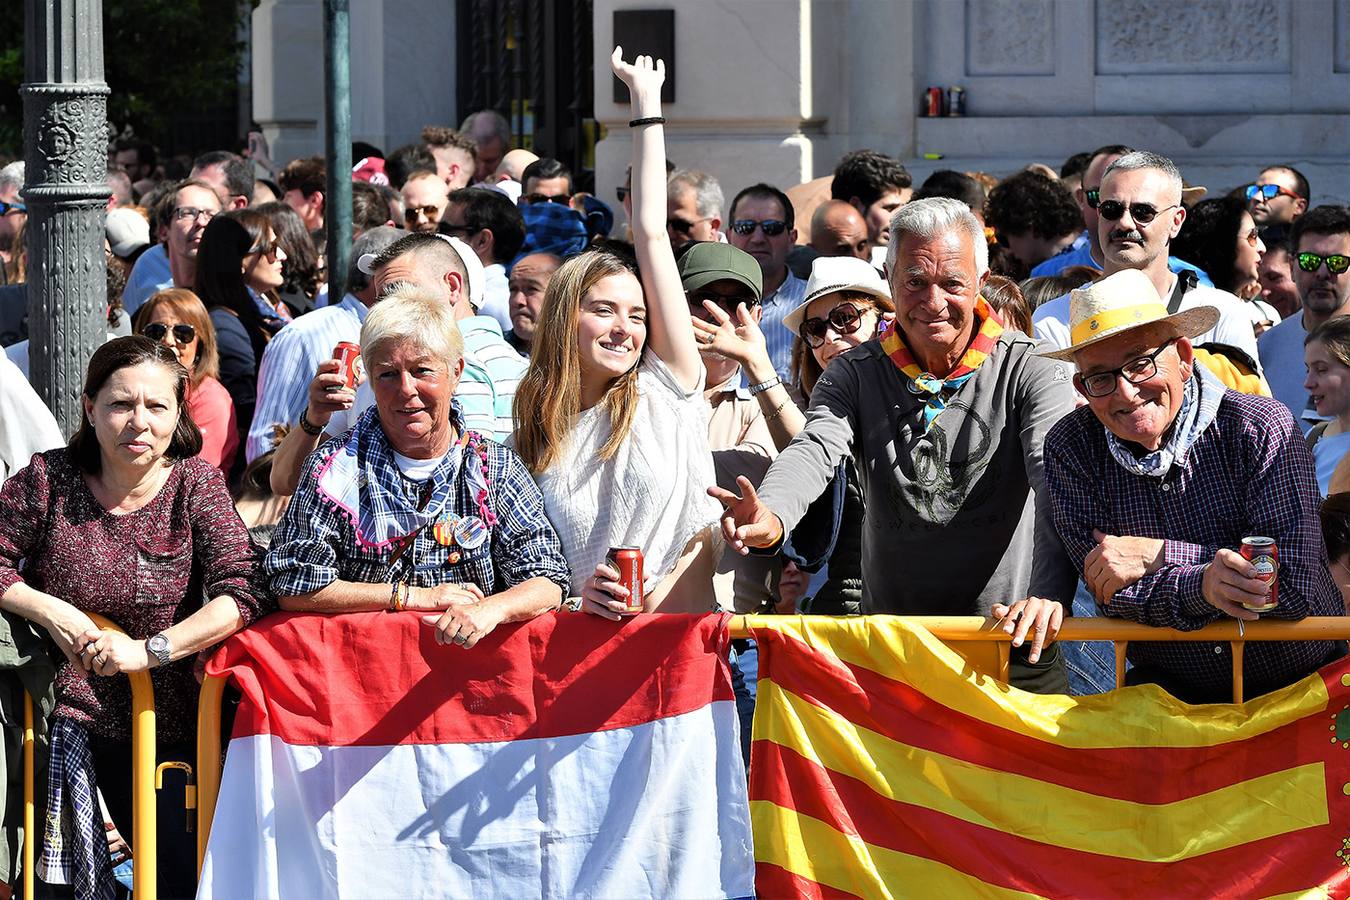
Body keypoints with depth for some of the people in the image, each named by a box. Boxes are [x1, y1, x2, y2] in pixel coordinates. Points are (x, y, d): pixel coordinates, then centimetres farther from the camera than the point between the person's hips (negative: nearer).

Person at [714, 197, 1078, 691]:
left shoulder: (1030, 374, -4)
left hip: (1016, 651, -2)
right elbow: (814, 451, -14)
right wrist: (771, 517, -39)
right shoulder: (855, 376, 4)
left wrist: (1049, 593, -38)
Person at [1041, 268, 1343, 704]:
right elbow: (1111, 595, -8)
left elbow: (1297, 584, -16)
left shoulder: (1263, 428, -9)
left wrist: (1158, 555, -15)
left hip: (1298, 684, -1)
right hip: (1167, 688, 1)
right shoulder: (1071, 450, -1)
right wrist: (1202, 587, -26)